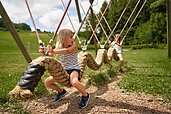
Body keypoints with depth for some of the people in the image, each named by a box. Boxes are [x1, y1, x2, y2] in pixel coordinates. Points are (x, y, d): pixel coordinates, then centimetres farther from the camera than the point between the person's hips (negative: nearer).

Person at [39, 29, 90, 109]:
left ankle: (85, 95, -9)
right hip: (63, 70, 6)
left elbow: (67, 50, -40)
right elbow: (50, 54, -8)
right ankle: (61, 91, 25)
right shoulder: (58, 47, -3)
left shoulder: (73, 46, -19)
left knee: (74, 82, -39)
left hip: (74, 68, -6)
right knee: (47, 82, -2)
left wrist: (53, 51, -54)